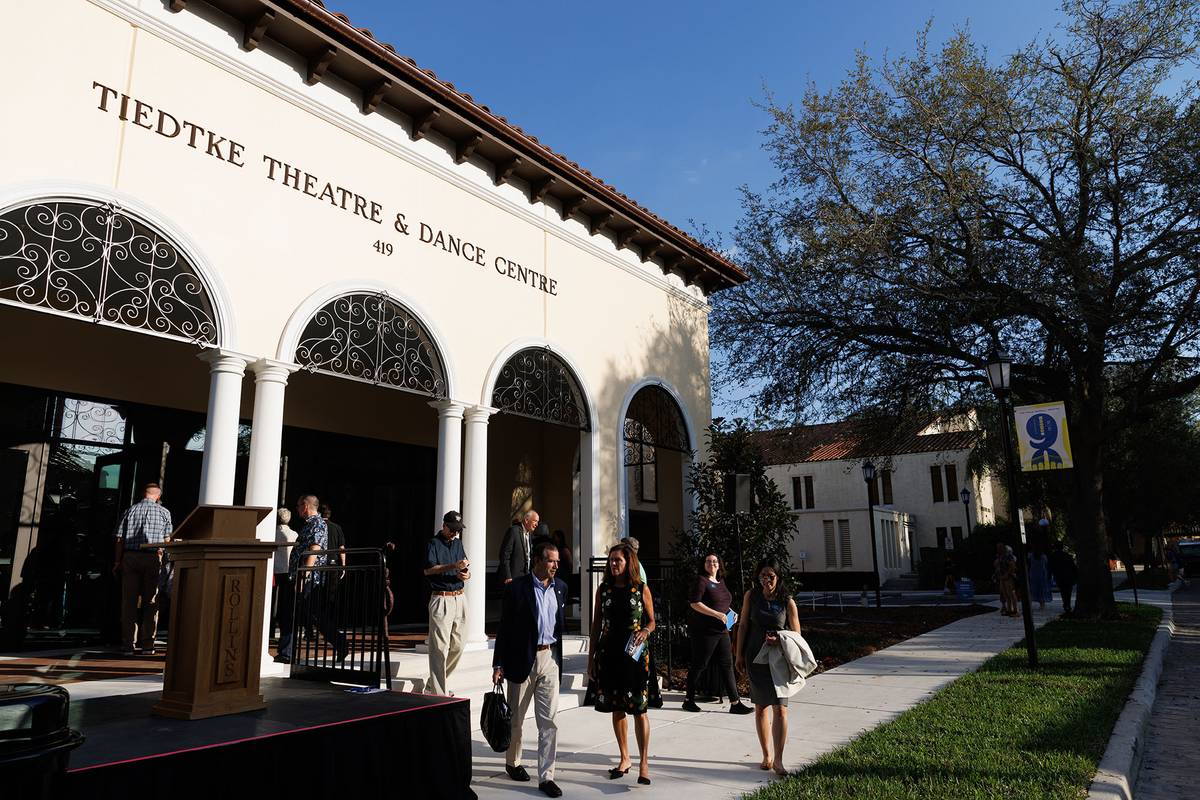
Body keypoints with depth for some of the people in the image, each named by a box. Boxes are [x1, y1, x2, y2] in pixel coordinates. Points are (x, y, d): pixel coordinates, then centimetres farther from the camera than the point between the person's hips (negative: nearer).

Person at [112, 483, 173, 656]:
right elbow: (167, 539, 3)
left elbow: (120, 539, 5)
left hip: (130, 557, 2)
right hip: (153, 558, -2)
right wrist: (164, 559, 15)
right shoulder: (164, 512, 4)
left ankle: (129, 645, 7)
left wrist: (117, 562, 10)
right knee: (150, 602, 4)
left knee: (129, 601, 6)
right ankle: (147, 645, 4)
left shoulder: (130, 510, 8)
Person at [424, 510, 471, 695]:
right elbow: (428, 569, -17)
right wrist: (453, 566, -27)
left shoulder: (458, 543, 16)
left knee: (457, 646, 10)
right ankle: (439, 693, 0)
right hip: (441, 599, -7)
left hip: (459, 598, 7)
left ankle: (435, 683, 27)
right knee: (440, 647, -6)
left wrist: (467, 574, -4)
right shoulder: (434, 543, -4)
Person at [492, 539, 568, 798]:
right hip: (522, 659, -3)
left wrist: (558, 654, 12)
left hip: (550, 658, 3)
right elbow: (505, 628, -8)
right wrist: (498, 664, -9)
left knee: (549, 721, 1)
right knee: (516, 717, 15)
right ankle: (513, 762, 37)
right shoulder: (516, 588, -11)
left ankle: (546, 776, 8)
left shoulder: (560, 588, 4)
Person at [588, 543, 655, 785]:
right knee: (617, 708, 11)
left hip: (635, 654, -3)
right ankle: (624, 758, 25)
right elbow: (596, 625, 9)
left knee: (639, 709, -4)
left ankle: (643, 762, 4)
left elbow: (652, 621, 8)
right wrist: (591, 658, 8)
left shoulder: (641, 589, -1)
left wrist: (645, 631, -16)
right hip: (609, 654, 3)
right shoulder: (603, 589, 5)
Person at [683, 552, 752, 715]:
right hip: (704, 631, -8)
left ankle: (735, 703, 5)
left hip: (721, 630, 8)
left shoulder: (721, 581, 15)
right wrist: (717, 614, -21)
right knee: (699, 665, 1)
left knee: (727, 665, 4)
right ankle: (689, 700, 15)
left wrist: (728, 614, 9)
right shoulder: (701, 581, -9)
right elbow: (694, 603, -19)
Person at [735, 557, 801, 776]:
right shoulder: (751, 596, -1)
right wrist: (739, 655, 4)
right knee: (760, 707, 11)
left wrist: (779, 640, -20)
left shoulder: (787, 602, -6)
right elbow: (743, 626, 5)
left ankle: (778, 760, -4)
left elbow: (796, 633, -1)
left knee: (780, 708, -11)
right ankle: (766, 756, 23)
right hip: (756, 657, 2)